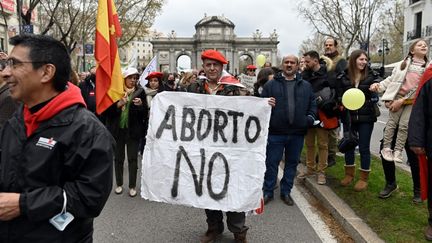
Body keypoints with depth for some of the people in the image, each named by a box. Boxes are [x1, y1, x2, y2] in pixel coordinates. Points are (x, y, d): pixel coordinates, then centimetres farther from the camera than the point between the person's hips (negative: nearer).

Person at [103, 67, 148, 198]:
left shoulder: (140, 91, -1)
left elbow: (145, 113, -1)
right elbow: (107, 111, -1)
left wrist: (140, 105, -20)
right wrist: (118, 104, -18)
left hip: (133, 130, -1)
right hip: (118, 129, 1)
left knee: (133, 159, 3)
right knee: (118, 158, 12)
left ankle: (132, 186, 15)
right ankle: (119, 184, 27)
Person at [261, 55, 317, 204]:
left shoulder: (306, 86, 11)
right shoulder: (271, 84, 3)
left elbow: (312, 104, 14)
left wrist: (311, 117, -3)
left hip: (297, 133, 3)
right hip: (275, 132, -2)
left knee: (292, 163, 13)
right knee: (271, 163, 5)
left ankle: (286, 192, 29)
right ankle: (268, 192, 21)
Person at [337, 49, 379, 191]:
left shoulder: (371, 76, -1)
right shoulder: (343, 77, 1)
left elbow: (375, 96, 2)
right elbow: (339, 95, 8)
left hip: (366, 117, -1)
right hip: (348, 117, 2)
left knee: (364, 147, 4)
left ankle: (364, 178, 18)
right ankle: (349, 174, 30)